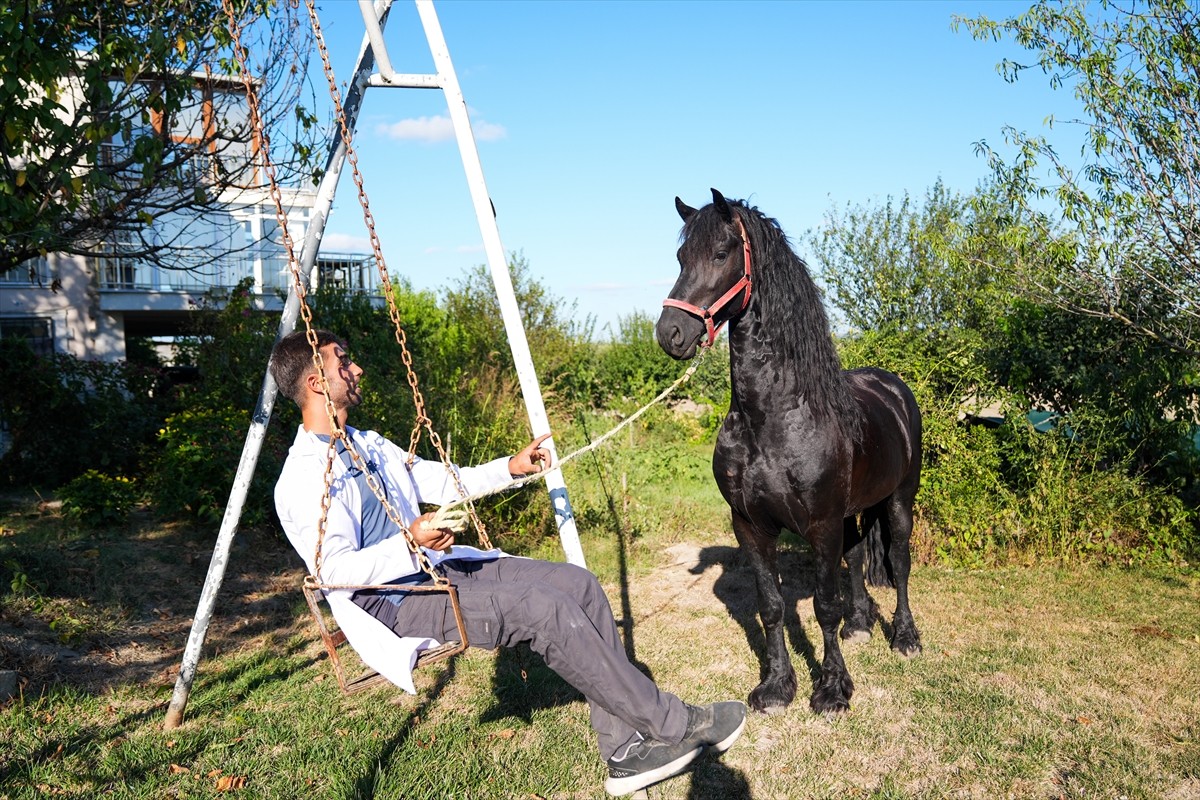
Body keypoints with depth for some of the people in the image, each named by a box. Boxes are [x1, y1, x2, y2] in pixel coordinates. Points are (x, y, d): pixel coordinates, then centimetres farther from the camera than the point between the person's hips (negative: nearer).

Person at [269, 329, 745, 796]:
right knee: (544, 607, -25)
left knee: (577, 584, -7)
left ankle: (627, 750, -4)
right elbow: (335, 570, -20)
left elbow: (440, 481, 22)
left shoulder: (366, 444, 16)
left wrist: (510, 468, 12)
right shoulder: (302, 480, -12)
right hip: (396, 604, -9)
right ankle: (677, 725, -12)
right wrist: (410, 544, -33)